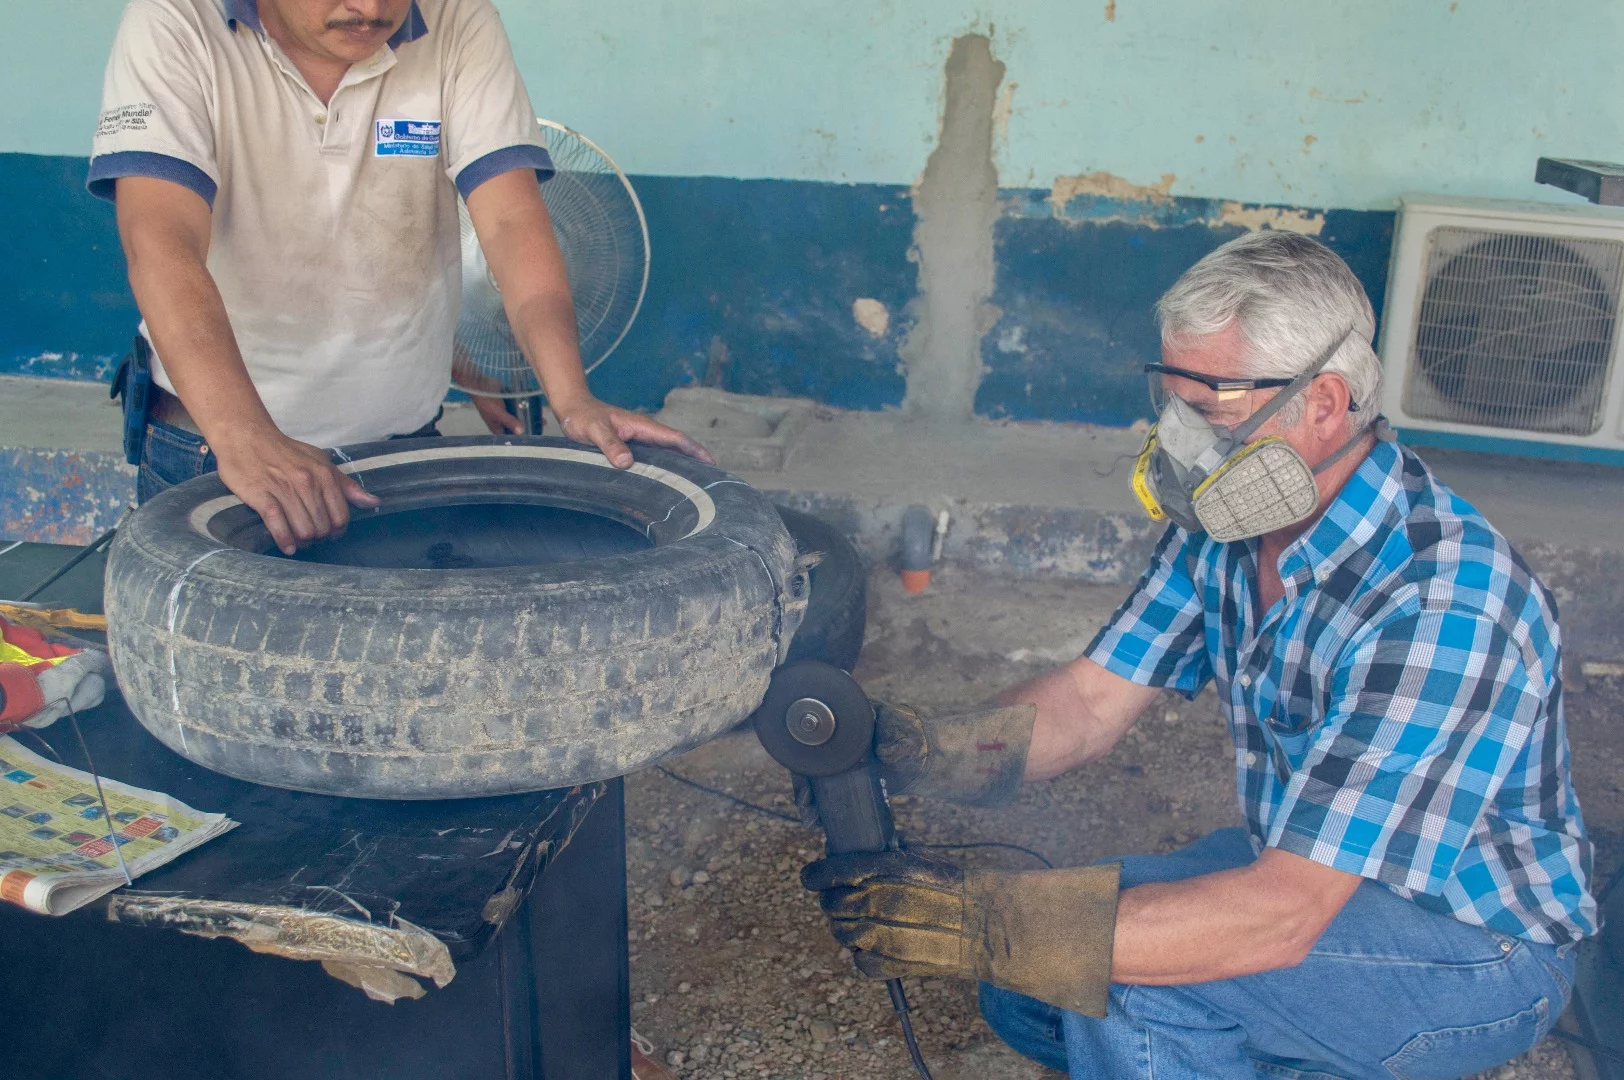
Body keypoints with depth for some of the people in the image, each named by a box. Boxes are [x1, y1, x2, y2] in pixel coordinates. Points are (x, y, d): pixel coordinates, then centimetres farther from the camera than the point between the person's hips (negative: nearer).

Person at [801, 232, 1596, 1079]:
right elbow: (1092, 701, -5)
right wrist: (919, 750, -25)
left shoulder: (1437, 608, -34)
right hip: (1308, 865, 8)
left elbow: (1281, 917, -38)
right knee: (1024, 991, 1)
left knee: (1120, 970, -28)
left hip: (1481, 946, -7)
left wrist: (980, 924, -42)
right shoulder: (1228, 524, -8)